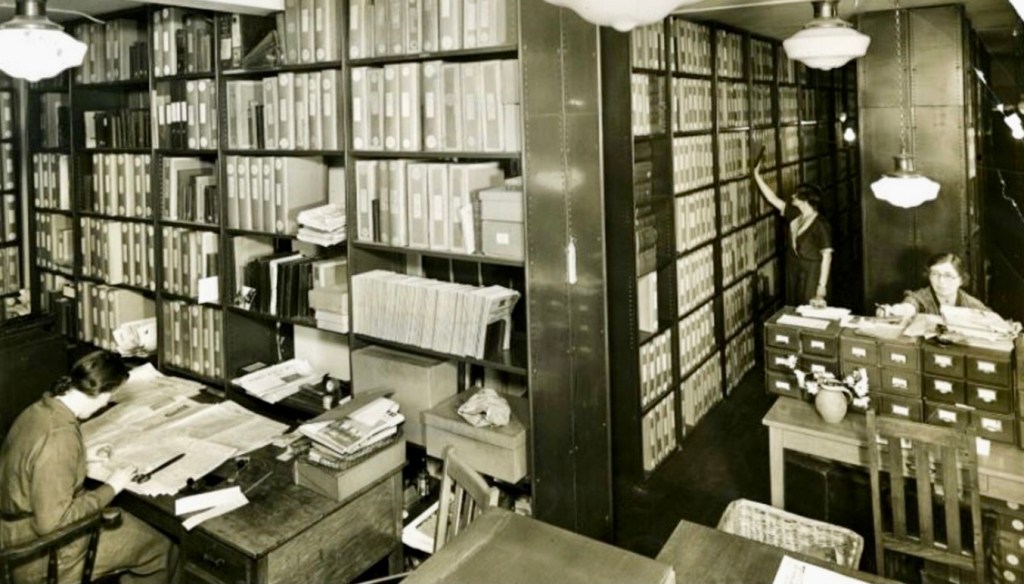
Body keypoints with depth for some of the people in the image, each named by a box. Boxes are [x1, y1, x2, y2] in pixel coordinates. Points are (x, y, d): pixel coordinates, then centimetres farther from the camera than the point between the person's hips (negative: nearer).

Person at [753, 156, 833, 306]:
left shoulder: (820, 225, -19)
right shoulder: (795, 215, 2)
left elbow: (827, 256, -20)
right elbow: (773, 198, 10)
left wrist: (822, 286, -24)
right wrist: (757, 175, 7)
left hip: (812, 275, -7)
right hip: (794, 273, 7)